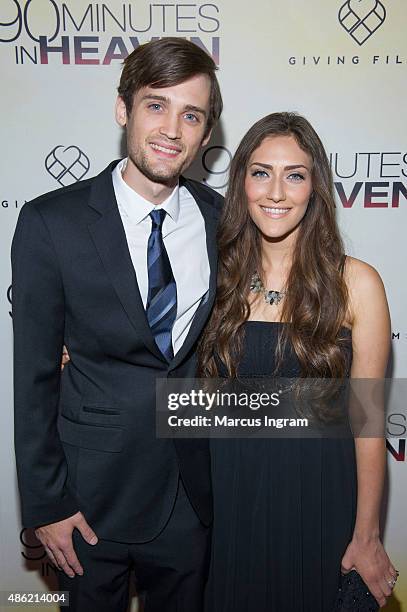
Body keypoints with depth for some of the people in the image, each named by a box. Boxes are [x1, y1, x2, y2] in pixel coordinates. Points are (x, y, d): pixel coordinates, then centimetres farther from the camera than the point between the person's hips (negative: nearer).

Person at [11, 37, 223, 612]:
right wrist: (45, 503, -7)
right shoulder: (51, 222, -14)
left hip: (194, 487, 3)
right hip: (94, 490, -2)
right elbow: (34, 374, -10)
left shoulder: (221, 220, -4)